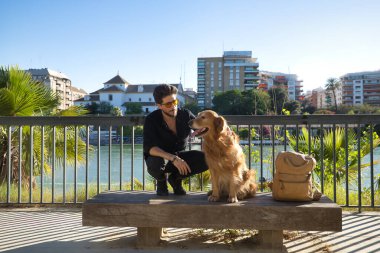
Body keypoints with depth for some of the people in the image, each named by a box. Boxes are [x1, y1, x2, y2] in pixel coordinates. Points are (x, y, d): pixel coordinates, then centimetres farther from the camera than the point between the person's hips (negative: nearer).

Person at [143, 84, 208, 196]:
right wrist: (173, 158, -44)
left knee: (206, 159, -20)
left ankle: (176, 178, 4)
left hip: (179, 157, 3)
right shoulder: (151, 120, -20)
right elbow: (149, 148, -31)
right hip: (159, 158, -3)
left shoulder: (185, 114, -12)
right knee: (156, 162, -39)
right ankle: (161, 180, -1)